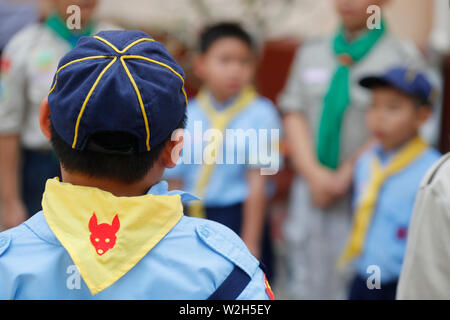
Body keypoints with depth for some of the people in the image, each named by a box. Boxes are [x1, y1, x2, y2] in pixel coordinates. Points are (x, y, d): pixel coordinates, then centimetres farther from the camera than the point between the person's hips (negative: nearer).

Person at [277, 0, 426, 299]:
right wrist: (314, 173, -7)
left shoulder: (403, 57, -4)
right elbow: (294, 115, 7)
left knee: (351, 288, -8)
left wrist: (343, 177, -12)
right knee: (306, 286, 7)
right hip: (311, 189, 5)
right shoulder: (311, 53, 13)